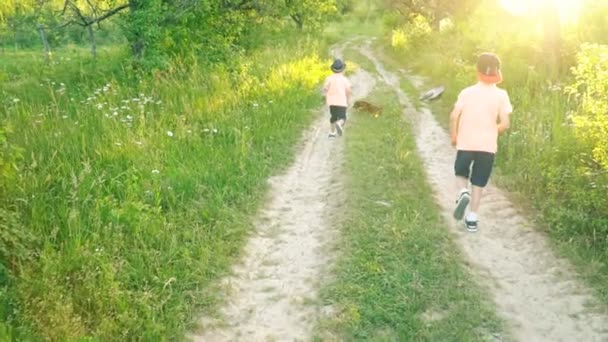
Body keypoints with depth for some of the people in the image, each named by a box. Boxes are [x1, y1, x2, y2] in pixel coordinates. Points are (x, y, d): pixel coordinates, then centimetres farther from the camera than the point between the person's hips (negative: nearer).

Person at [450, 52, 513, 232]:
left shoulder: (467, 92, -3)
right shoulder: (501, 95, -6)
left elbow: (454, 116, -9)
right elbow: (505, 124, -10)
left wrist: (454, 136, 6)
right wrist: (493, 132, 11)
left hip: (466, 143, 0)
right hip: (487, 146, 0)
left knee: (461, 173, 22)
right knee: (478, 183, 11)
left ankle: (463, 193, -8)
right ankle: (472, 219, 13)